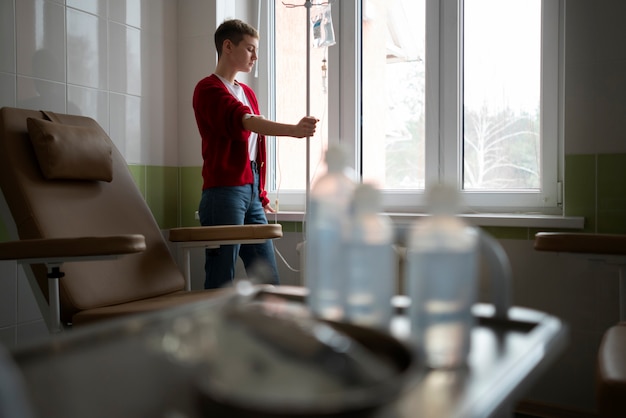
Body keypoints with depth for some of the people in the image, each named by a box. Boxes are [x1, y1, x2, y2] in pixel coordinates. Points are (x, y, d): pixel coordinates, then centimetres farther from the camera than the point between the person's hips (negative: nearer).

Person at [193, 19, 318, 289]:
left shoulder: (248, 93, 20)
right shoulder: (208, 89, -5)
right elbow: (245, 120, -23)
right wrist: (293, 130, -36)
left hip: (252, 193, 8)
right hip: (225, 192, -8)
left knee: (268, 280, 8)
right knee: (221, 281, -3)